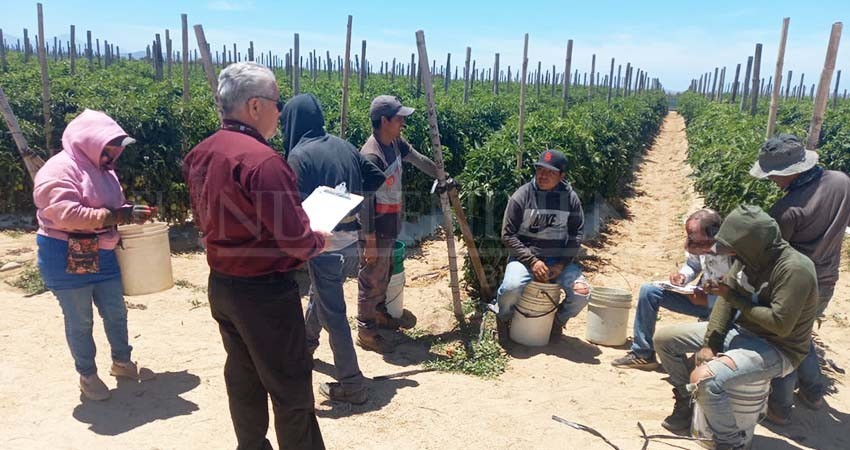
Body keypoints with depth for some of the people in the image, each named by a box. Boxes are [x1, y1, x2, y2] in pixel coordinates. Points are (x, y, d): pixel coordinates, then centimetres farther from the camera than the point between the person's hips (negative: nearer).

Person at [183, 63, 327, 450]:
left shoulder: (200, 154, 4)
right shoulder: (262, 160, -24)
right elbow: (296, 239, -23)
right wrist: (322, 240, -4)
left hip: (221, 284, 9)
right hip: (264, 291, -9)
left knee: (243, 375, 22)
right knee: (291, 387, 6)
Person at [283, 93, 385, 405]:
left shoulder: (300, 154, -12)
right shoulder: (343, 145, 8)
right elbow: (376, 177, 13)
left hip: (326, 243, -8)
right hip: (352, 240, 8)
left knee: (332, 313, 3)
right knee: (320, 294, 29)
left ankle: (351, 385, 11)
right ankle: (305, 344, 52)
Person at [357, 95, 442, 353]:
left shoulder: (395, 143, 1)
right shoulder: (371, 156, -25)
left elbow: (419, 161, 17)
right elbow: (365, 201, -23)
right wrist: (370, 241, -20)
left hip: (390, 228, 9)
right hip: (376, 231, -9)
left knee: (385, 276, 23)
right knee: (372, 280, 4)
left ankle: (380, 315, 41)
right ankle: (366, 332, 17)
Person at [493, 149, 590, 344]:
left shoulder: (570, 198, 0)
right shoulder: (522, 196, -7)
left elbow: (576, 235, 4)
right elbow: (508, 235, -6)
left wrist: (562, 264, -10)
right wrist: (532, 261, -15)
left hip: (559, 260, 3)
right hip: (526, 257, -2)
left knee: (581, 292, -19)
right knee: (512, 287, -32)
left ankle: (558, 321, 15)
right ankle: (503, 319, 5)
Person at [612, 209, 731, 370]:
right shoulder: (697, 245, -16)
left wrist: (708, 300, -26)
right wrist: (682, 276, -13)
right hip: (701, 295, 7)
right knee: (649, 291, -3)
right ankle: (643, 355, 6)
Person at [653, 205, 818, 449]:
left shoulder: (794, 269, -25)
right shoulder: (750, 257, -2)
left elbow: (781, 324, -28)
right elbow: (727, 295, 0)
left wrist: (733, 298, -20)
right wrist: (710, 342, -7)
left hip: (776, 349, -8)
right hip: (738, 331, 9)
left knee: (704, 379, -33)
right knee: (664, 338, 5)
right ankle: (686, 404, 22)